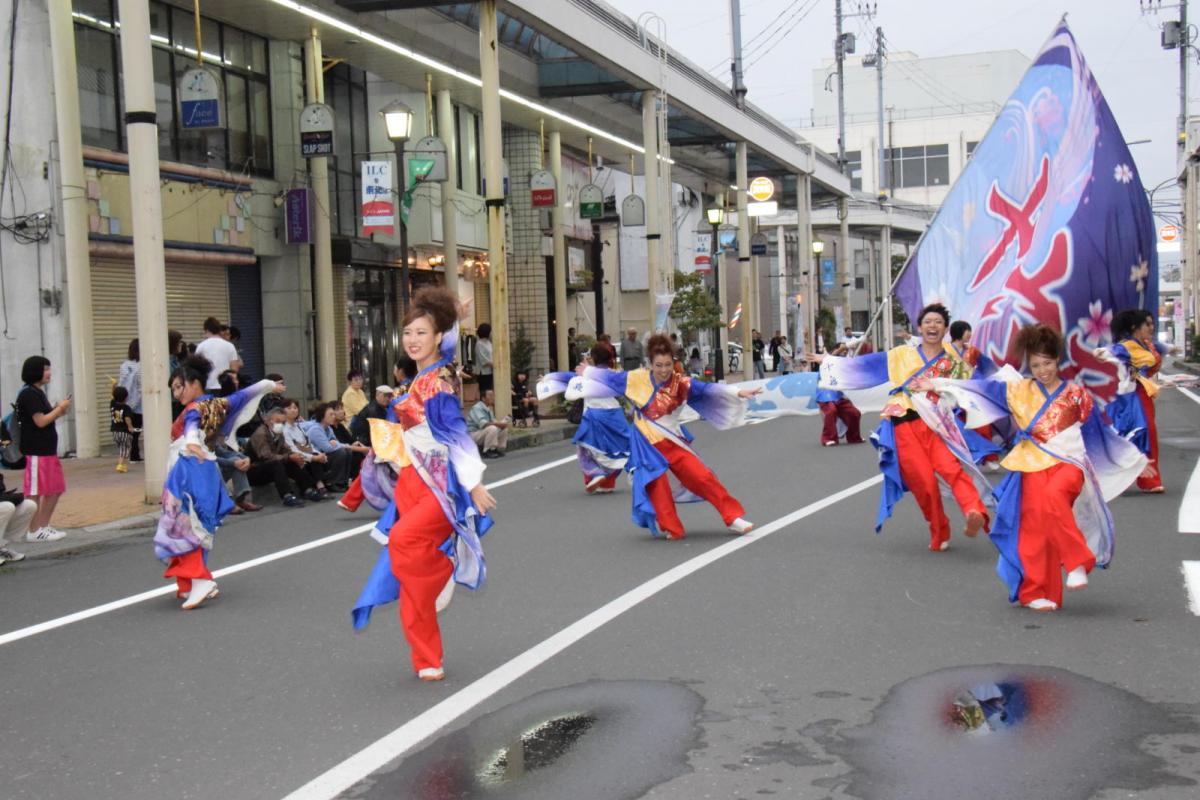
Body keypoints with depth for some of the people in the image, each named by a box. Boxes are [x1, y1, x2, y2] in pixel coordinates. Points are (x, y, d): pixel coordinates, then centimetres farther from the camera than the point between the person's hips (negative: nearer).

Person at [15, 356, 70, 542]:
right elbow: (40, 421, -18)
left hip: (48, 450, 10)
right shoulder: (29, 394, -13)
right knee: (35, 492, -2)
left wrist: (58, 410, 6)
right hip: (35, 451, -10)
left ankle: (43, 526, 20)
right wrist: (60, 408, -8)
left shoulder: (39, 393, 16)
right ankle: (34, 531, 4)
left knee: (55, 490, 13)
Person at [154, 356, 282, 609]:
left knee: (182, 529, -13)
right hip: (206, 470, 9)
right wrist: (269, 385, 45)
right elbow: (243, 395, 28)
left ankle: (201, 581, -24)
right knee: (196, 529, 13)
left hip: (189, 471, -9)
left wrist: (191, 442, -54)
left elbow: (192, 426, -32)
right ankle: (189, 585, 17)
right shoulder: (217, 404, 14)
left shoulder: (195, 409, -9)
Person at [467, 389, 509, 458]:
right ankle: (487, 452, -21)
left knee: (504, 428, -1)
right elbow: (483, 424, -32)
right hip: (473, 435, -9)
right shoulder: (477, 408, -20)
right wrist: (498, 424, -35)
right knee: (492, 428, -32)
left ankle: (499, 449, 4)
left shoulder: (488, 409, 9)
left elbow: (492, 421, 13)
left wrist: (501, 423, -10)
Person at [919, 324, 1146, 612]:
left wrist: (1135, 459, 19)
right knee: (1036, 526, -8)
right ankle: (1037, 593, 1)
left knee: (1054, 495, -33)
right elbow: (983, 388, 10)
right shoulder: (1020, 390, 9)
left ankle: (1078, 563, -23)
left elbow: (1098, 432, 15)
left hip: (1068, 462, -1)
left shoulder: (1076, 394, 7)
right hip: (1034, 466, 1)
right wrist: (938, 384, 6)